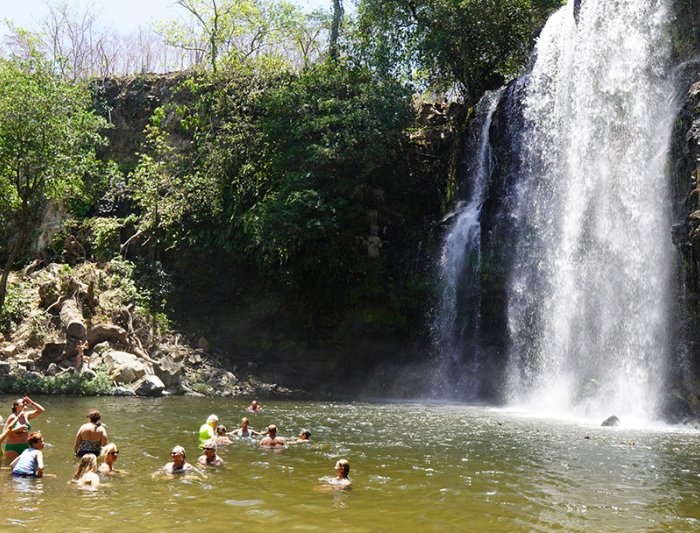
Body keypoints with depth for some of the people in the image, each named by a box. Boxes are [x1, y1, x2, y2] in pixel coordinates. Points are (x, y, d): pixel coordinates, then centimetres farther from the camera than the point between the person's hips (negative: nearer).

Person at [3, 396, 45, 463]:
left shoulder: (26, 415, 5)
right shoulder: (12, 417, -12)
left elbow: (41, 410, 4)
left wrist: (31, 403, -6)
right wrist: (18, 429, -26)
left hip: (25, 447, 6)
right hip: (12, 449, -6)